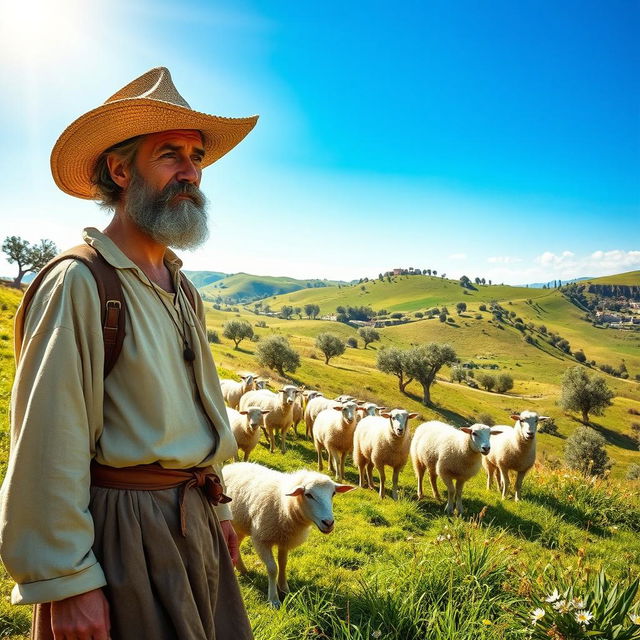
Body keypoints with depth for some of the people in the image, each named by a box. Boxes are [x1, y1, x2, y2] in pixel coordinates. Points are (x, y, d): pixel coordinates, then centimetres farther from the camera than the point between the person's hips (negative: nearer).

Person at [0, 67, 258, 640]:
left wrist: (217, 510, 17)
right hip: (121, 532, -8)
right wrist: (66, 582, -18)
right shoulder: (79, 283, -15)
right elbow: (48, 444, -18)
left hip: (192, 522, 8)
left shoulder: (183, 290, 11)